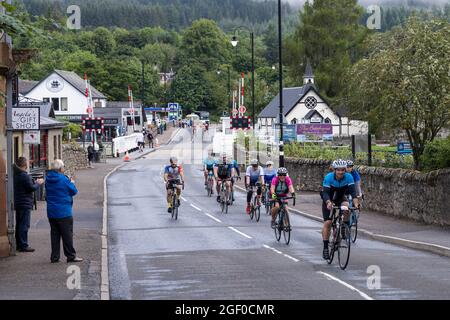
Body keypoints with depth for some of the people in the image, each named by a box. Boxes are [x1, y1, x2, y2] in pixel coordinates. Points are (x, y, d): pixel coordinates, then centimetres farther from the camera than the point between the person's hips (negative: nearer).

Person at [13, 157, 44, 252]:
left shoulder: (16, 175, 11)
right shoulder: (24, 176, -18)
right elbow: (31, 188, -18)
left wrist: (35, 182, 12)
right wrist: (38, 183, -1)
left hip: (17, 203, 9)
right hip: (25, 204, -9)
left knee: (19, 224, 15)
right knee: (24, 225, -7)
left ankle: (19, 244, 21)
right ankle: (23, 246, -7)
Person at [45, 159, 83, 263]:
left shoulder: (48, 179, 5)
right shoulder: (63, 179, -15)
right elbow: (74, 191, -7)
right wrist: (72, 183, 14)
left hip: (51, 212, 6)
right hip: (63, 212, -6)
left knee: (55, 234, 11)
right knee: (67, 234, 1)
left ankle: (54, 256, 11)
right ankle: (71, 256, 4)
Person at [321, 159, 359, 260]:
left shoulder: (348, 177, -24)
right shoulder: (328, 177, -29)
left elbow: (352, 191, -30)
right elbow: (325, 192, -36)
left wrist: (355, 202, -47)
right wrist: (328, 203, -54)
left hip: (340, 198, 2)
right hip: (328, 199, -2)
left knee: (346, 206, -33)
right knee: (327, 222, -11)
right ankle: (325, 247, -5)